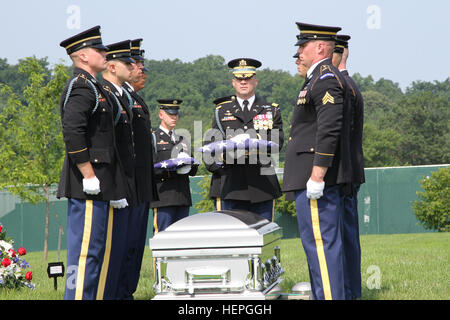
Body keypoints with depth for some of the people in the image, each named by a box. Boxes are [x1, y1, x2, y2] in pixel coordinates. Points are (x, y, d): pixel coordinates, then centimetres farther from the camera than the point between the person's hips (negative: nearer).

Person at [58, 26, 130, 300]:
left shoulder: (92, 87, 20)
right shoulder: (81, 87, -13)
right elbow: (72, 132, -25)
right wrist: (89, 175, -23)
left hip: (98, 185, 10)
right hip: (89, 186, -10)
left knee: (94, 249, 13)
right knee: (86, 249, -9)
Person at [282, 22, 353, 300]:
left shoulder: (326, 79, -13)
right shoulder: (320, 79, 21)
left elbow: (329, 131, -22)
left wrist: (317, 176, -24)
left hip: (316, 181, -11)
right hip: (313, 181, 11)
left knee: (321, 244, -11)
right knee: (322, 244, 13)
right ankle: (324, 296, 17)